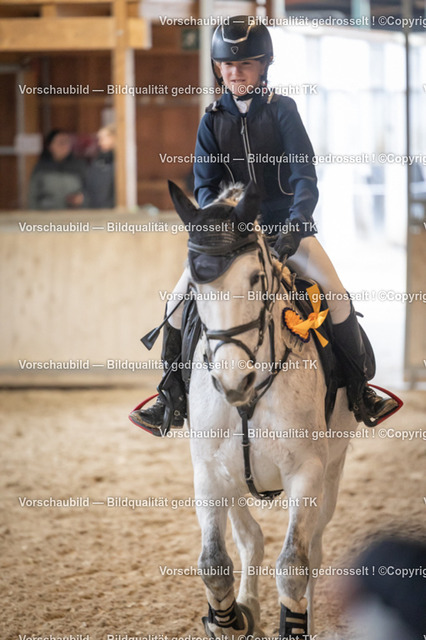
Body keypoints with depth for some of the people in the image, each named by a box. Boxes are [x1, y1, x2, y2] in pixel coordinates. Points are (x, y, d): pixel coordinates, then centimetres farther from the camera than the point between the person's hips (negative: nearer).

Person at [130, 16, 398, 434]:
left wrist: (296, 222, -29)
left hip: (284, 224, -2)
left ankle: (358, 390, -9)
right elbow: (205, 185, 1)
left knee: (334, 289, -23)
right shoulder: (213, 120, 3)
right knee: (180, 296, -14)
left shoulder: (282, 111, -4)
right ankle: (172, 397, 0)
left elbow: (305, 176, -11)